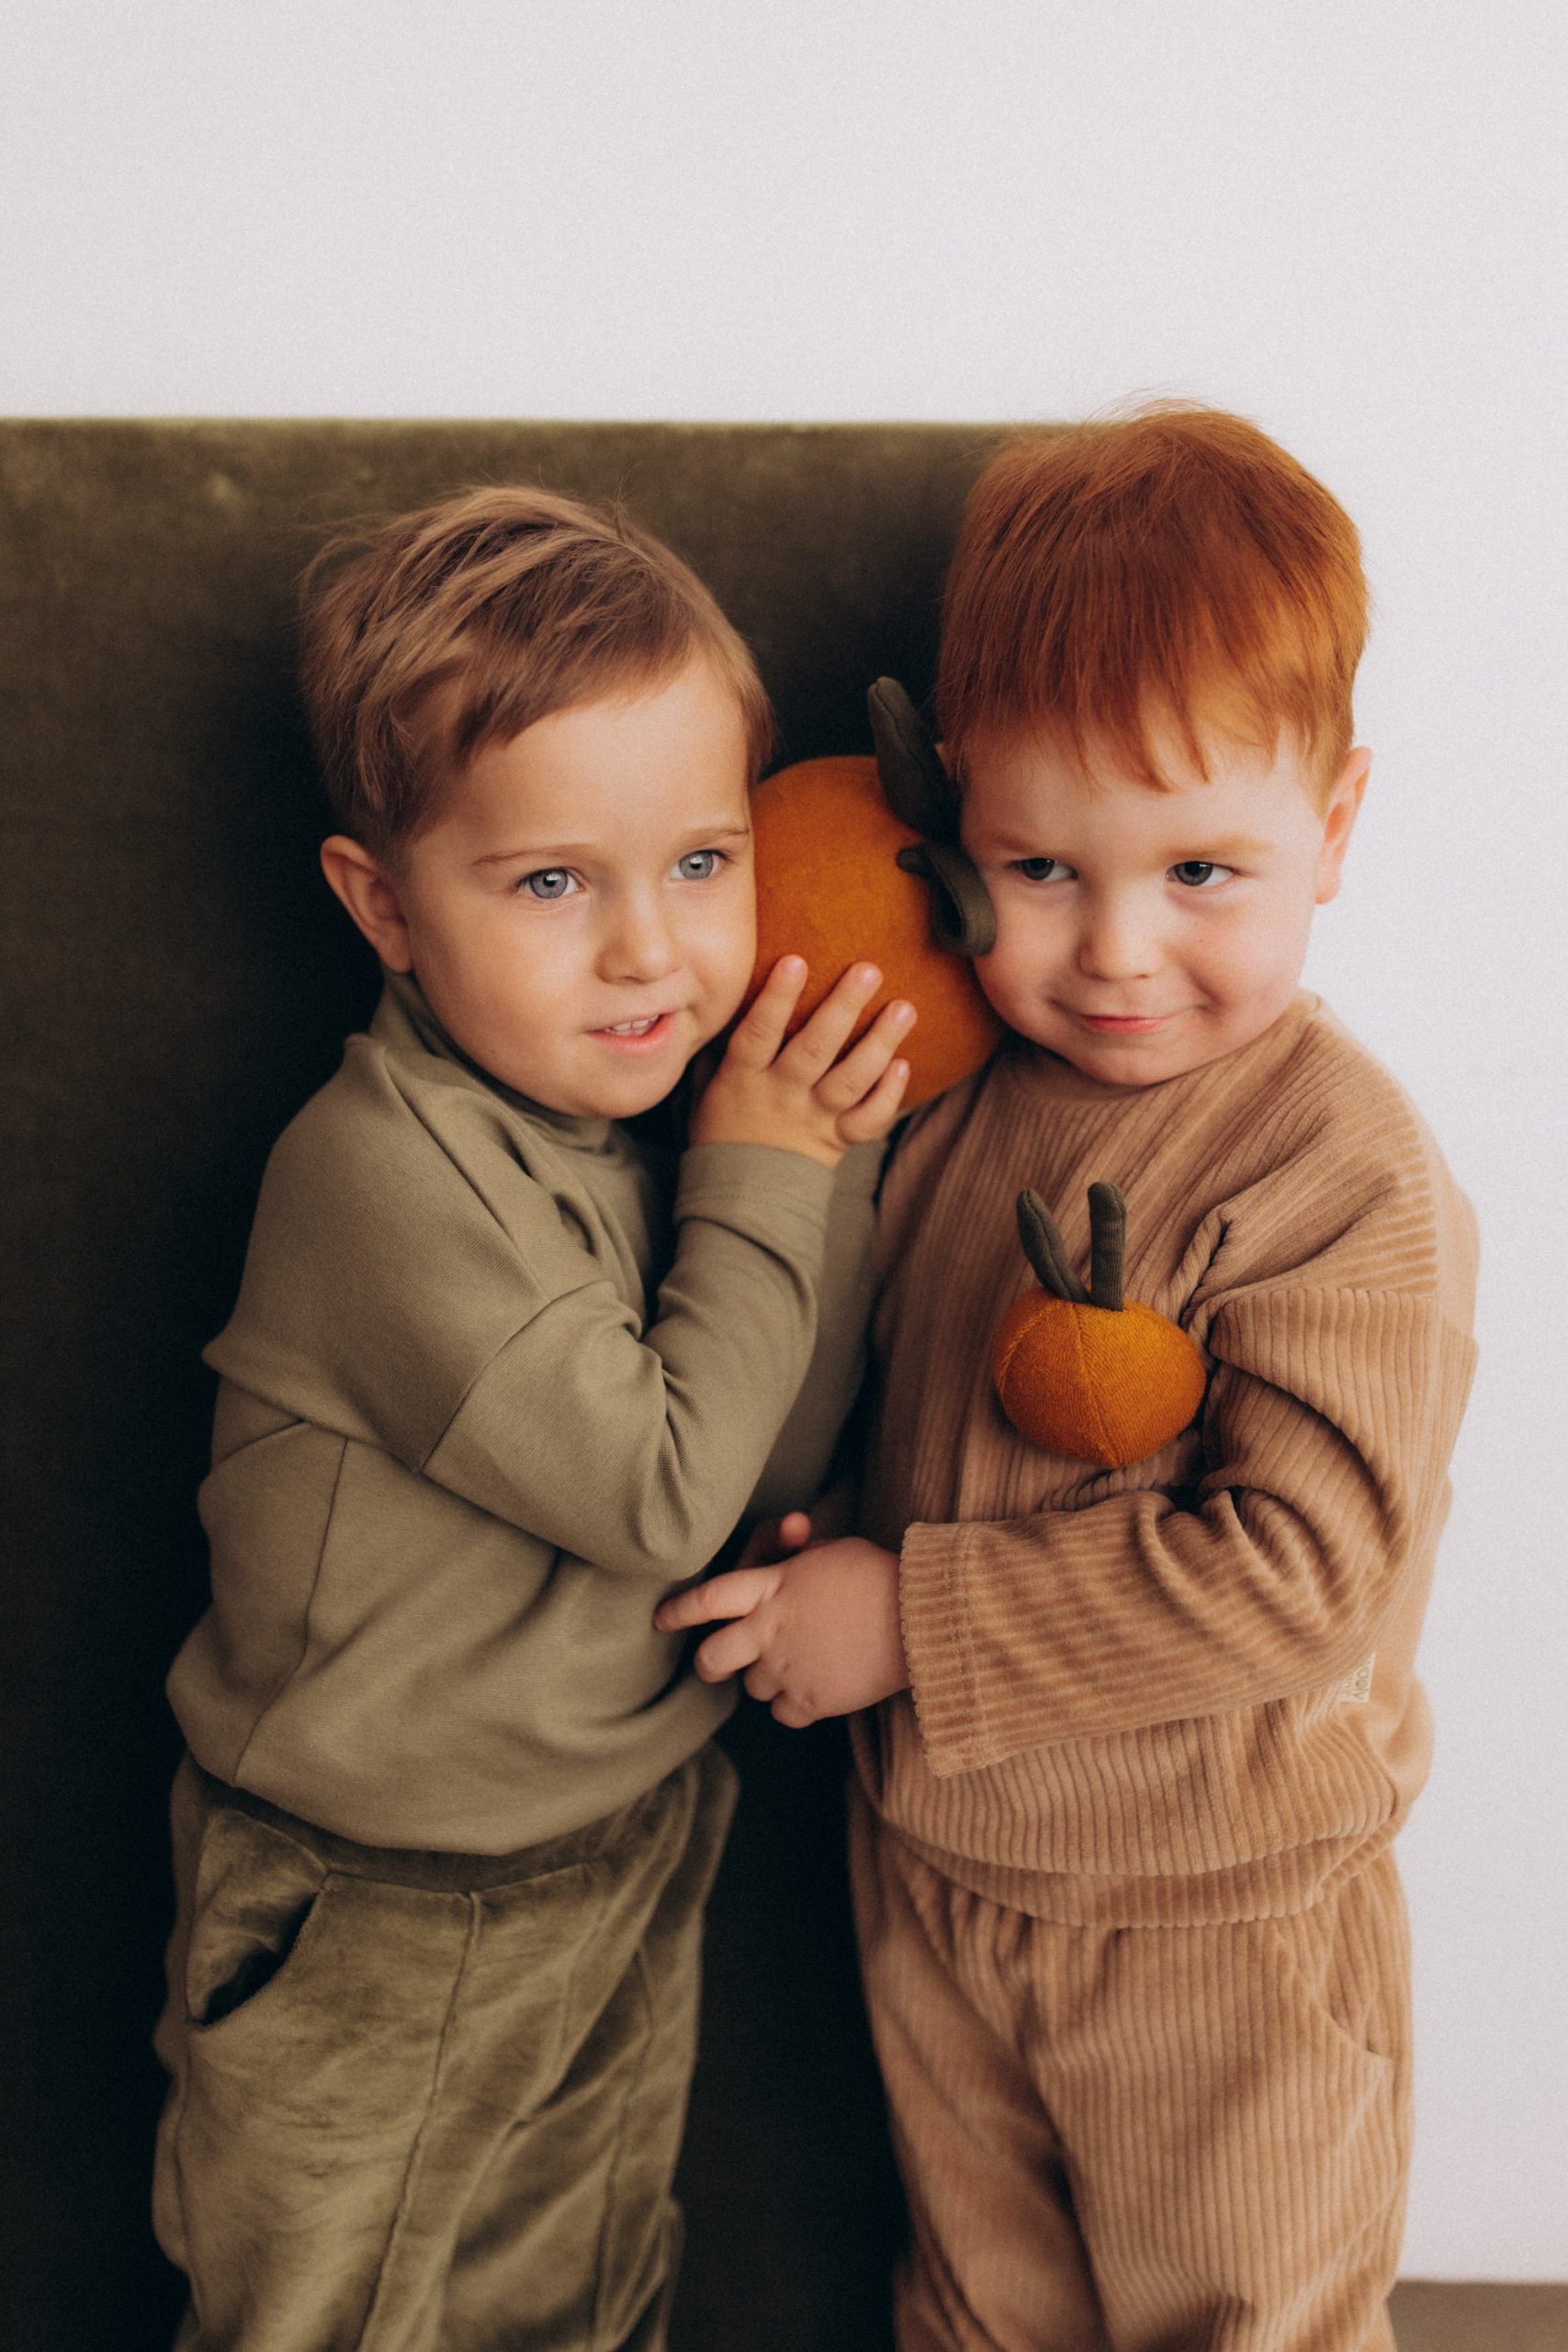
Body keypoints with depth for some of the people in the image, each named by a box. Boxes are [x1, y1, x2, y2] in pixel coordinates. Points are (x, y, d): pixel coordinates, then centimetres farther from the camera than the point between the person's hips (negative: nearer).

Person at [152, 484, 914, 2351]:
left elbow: (783, 1454, -4)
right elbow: (662, 1493, -26)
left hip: (629, 1858, 6)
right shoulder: (386, 1168, -29)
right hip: (369, 1932, -6)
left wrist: (824, 1155, -14)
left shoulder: (627, 1117, -5)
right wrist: (761, 1182, -20)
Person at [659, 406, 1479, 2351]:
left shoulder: (1340, 1171, -25)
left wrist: (911, 1620, -25)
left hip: (1221, 1924, -5)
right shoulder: (949, 1085, -6)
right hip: (934, 1865, 6)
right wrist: (822, 1565, -8)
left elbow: (1298, 1561, -28)